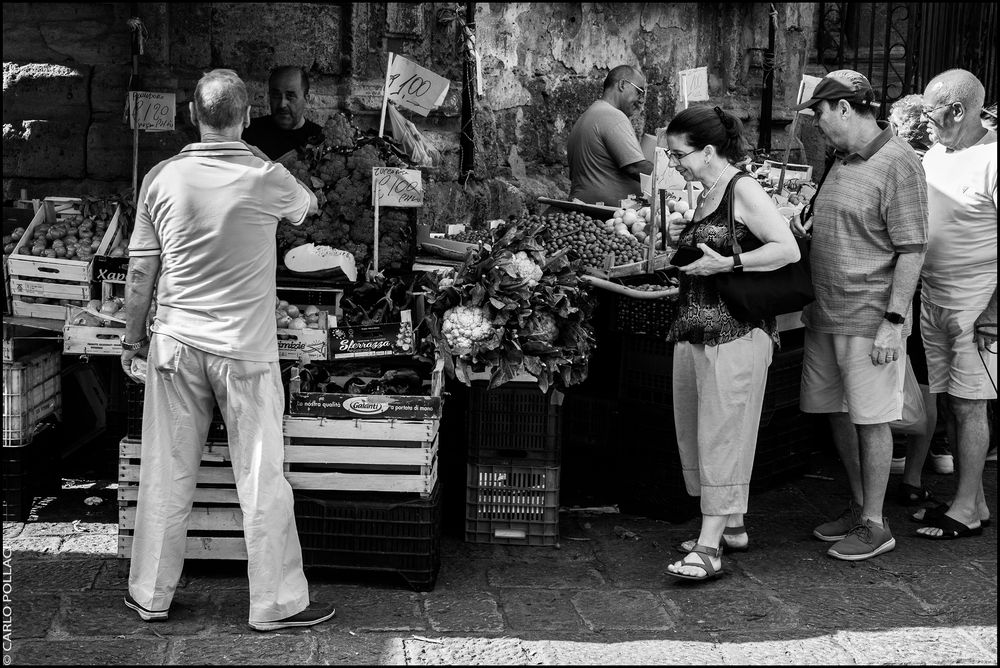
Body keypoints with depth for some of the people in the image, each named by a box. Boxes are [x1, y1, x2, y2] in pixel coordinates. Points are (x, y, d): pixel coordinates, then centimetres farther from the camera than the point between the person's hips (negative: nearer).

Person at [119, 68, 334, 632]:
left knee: (167, 474, 11)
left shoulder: (162, 178, -2)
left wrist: (134, 338, 13)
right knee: (262, 480, 4)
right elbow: (306, 207, 15)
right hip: (245, 351, -3)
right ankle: (277, 603, 13)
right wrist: (308, 198, 38)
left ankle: (151, 597, 22)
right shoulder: (267, 179, -8)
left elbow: (141, 270, 2)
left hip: (176, 346, 3)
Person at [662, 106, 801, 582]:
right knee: (694, 433, 10)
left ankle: (709, 548, -7)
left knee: (721, 435, -7)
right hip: (694, 331, 9)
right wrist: (678, 265, 13)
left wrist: (726, 264, -20)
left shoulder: (743, 190, -9)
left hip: (735, 332, -9)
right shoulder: (704, 198, 16)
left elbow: (788, 249, -16)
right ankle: (731, 526, 24)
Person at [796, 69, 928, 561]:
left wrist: (893, 321, -20)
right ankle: (859, 506, 29)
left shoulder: (898, 165, -15)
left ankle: (875, 525, 11)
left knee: (870, 419, 0)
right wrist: (810, 299, 19)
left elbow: (912, 250, -17)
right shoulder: (842, 158, 11)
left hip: (869, 318, -8)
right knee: (838, 412, 14)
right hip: (827, 314, 8)